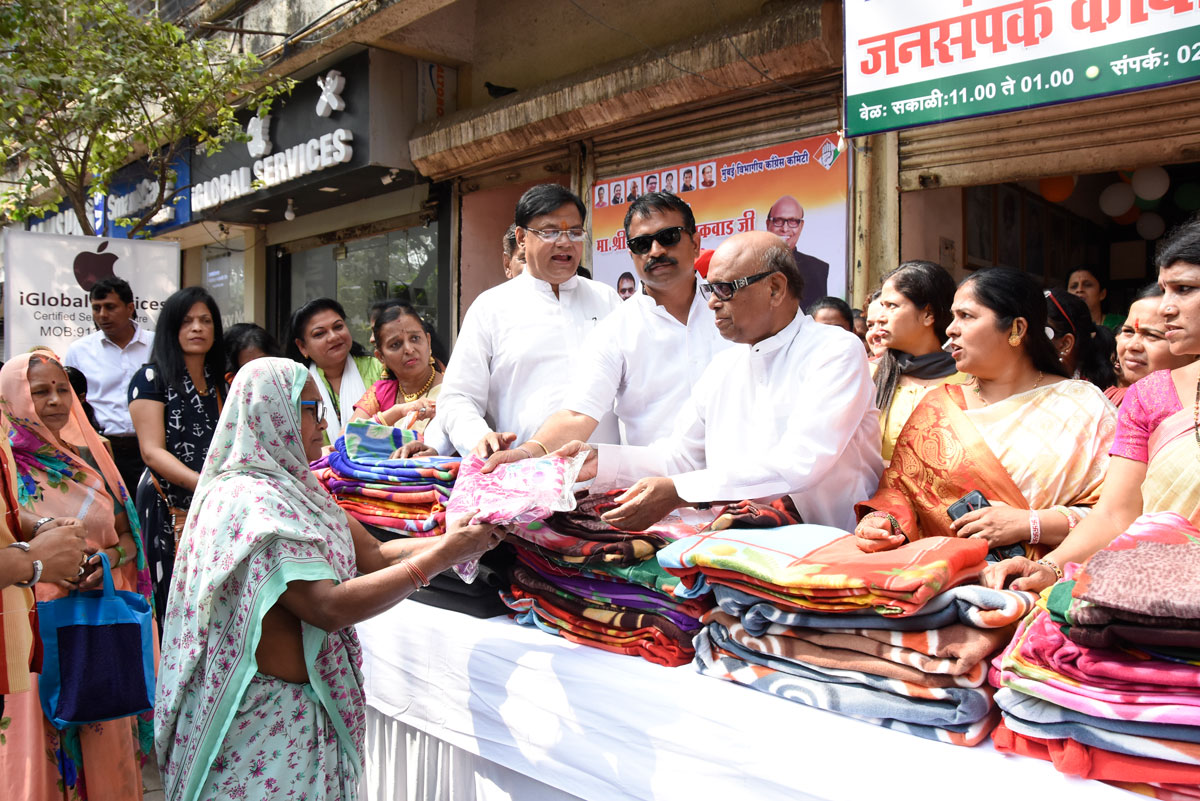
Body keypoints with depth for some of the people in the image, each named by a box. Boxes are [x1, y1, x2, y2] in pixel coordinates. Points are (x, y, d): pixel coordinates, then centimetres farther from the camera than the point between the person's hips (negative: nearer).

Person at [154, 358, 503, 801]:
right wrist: (442, 555, -24)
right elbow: (328, 607, -27)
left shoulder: (295, 487, 7)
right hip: (268, 715, -8)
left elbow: (374, 555, 6)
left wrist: (458, 540, -8)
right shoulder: (249, 502, -21)